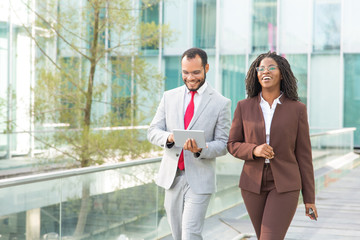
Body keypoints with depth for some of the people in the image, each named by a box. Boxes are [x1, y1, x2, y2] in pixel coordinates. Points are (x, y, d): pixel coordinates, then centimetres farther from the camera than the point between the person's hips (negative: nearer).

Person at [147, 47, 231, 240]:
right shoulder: (169, 97, 8)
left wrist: (200, 150, -24)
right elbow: (153, 131, 6)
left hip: (199, 180, -4)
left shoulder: (221, 103, -3)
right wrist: (168, 137, -18)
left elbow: (223, 145, -3)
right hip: (172, 176, 4)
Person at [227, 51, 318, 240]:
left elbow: (303, 154, -1)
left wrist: (309, 197, 0)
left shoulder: (297, 109, -4)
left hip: (284, 185, -3)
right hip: (253, 184, 3)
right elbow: (233, 145, 5)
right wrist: (254, 150, -18)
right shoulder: (244, 107, 0)